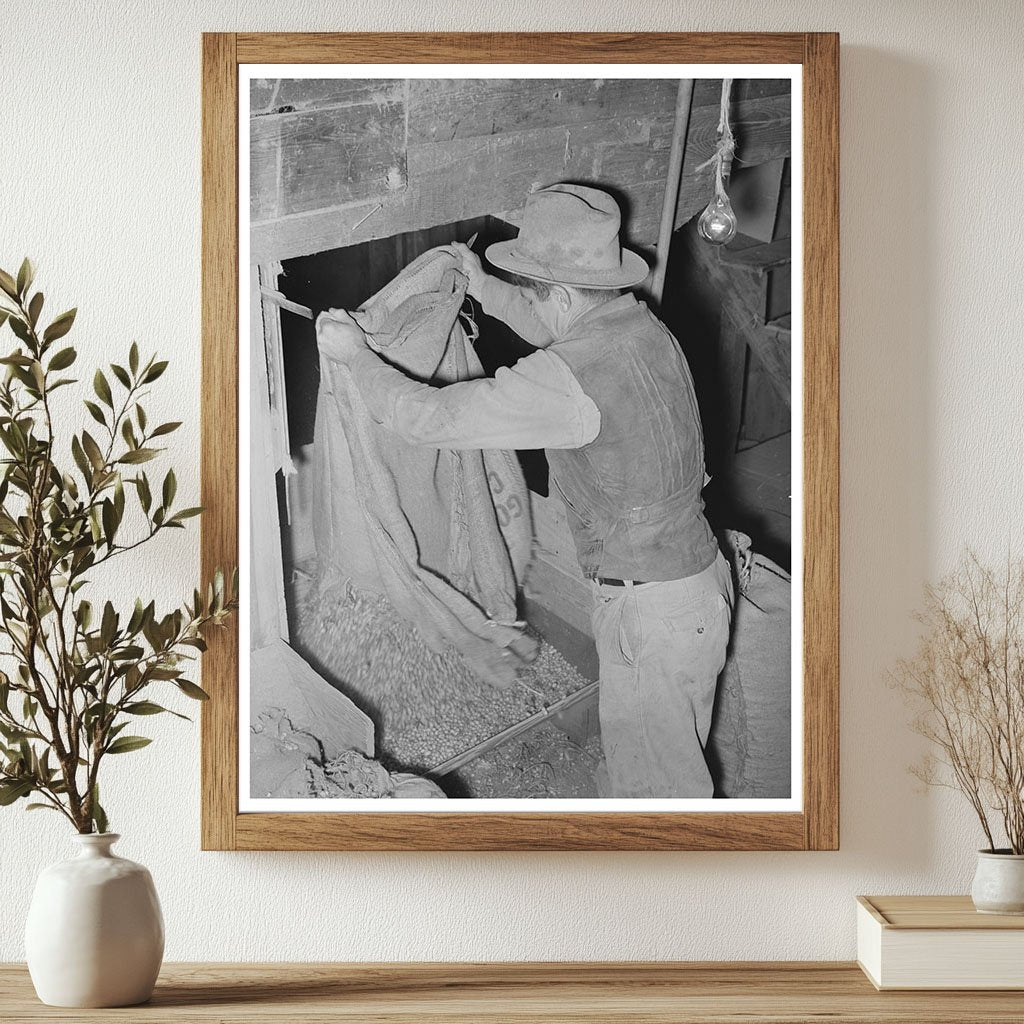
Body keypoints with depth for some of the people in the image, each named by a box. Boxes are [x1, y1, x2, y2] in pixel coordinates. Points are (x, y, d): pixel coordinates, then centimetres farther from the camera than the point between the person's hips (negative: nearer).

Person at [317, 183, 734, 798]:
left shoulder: (570, 378, -27)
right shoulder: (638, 324, 1)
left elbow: (433, 418, -21)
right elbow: (559, 327, 26)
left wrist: (356, 356, -6)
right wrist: (486, 289, 32)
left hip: (654, 609, -9)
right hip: (697, 572, 9)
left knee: (659, 776, 10)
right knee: (631, 746, 26)